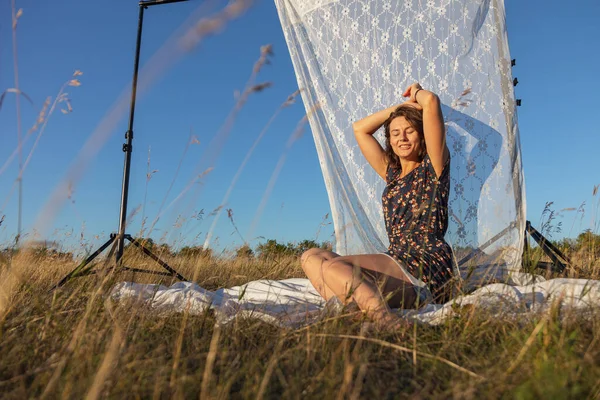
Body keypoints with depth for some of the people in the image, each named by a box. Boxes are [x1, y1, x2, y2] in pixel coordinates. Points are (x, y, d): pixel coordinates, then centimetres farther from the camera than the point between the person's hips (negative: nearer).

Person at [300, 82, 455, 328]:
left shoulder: (433, 167, 4)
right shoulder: (392, 173, 23)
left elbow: (431, 101, -7)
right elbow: (359, 129, 28)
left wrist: (416, 92, 16)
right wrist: (403, 105, 27)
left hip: (427, 267, -8)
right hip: (398, 264, 8)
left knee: (334, 267, -27)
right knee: (312, 257, -4)